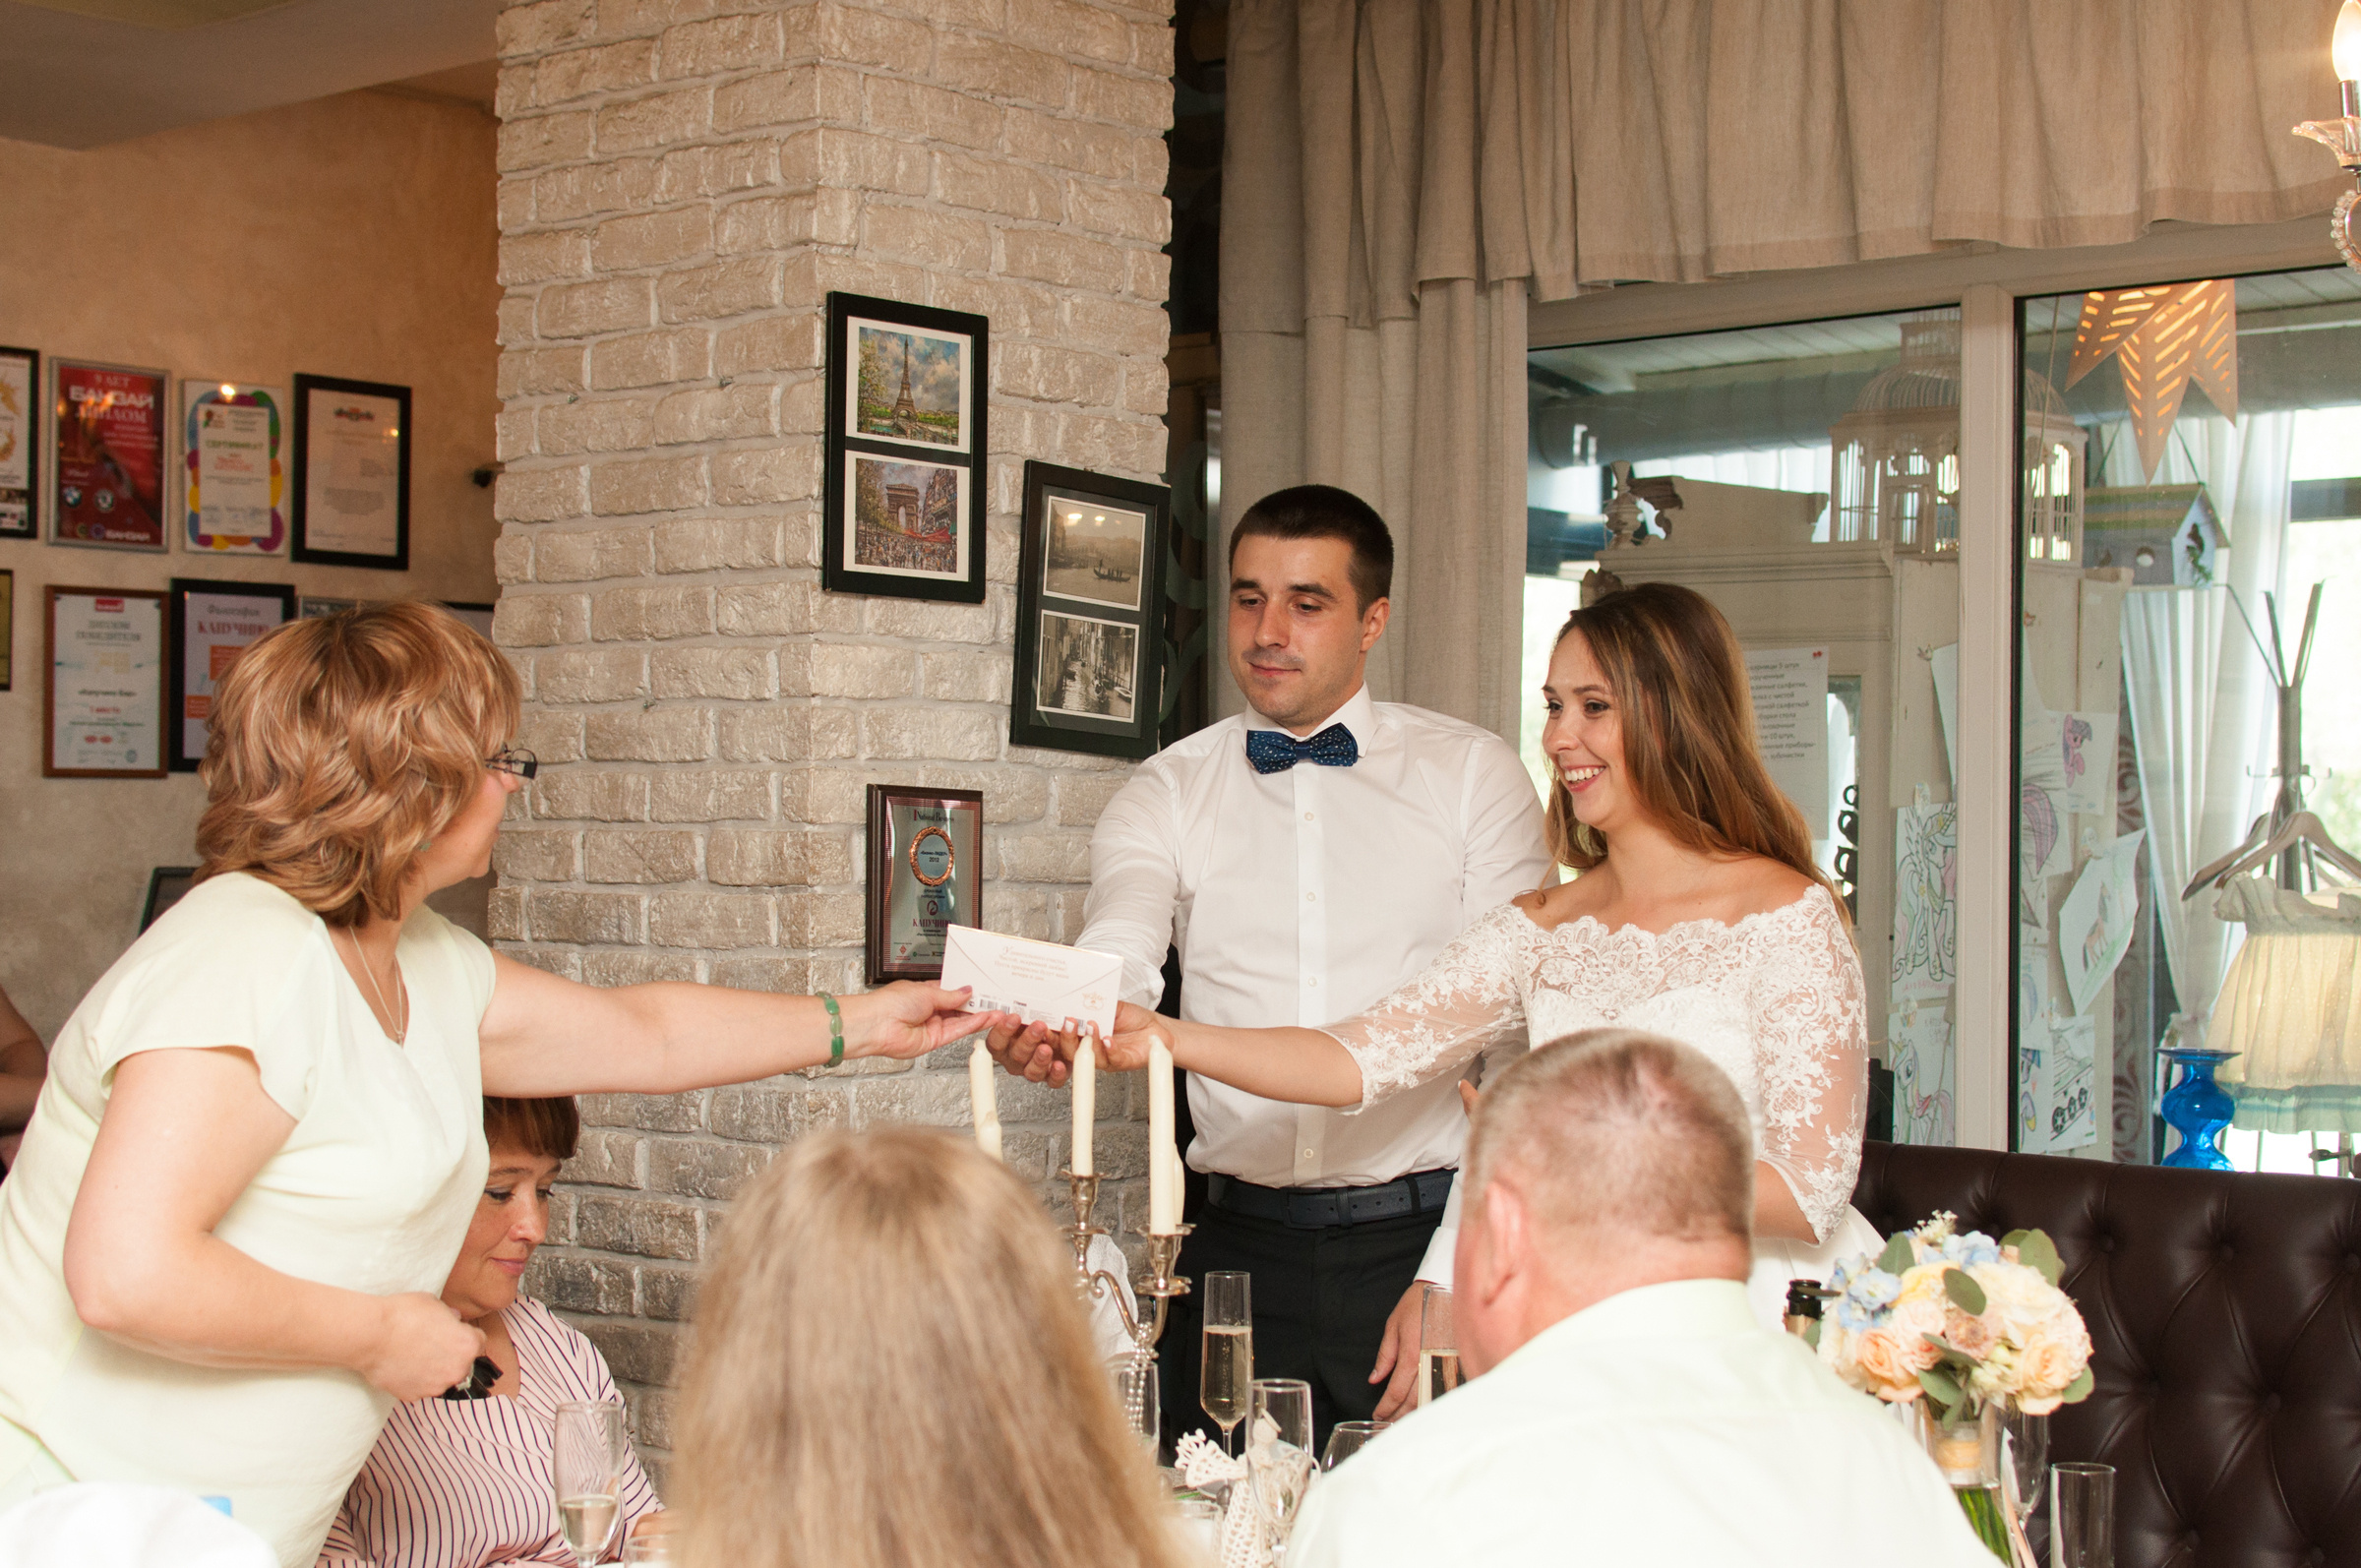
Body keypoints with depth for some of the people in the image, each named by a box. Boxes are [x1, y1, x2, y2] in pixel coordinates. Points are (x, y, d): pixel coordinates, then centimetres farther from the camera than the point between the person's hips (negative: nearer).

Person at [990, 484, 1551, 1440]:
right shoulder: (1167, 793, 8)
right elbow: (1115, 964, -11)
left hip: (1420, 1239, -1)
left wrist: (1455, 1274, -10)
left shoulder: (1473, 776, 3)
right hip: (1240, 1245, 2)